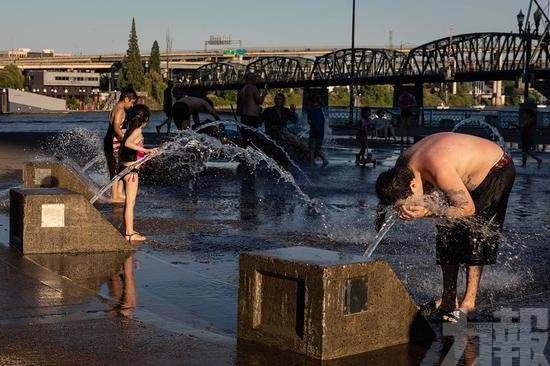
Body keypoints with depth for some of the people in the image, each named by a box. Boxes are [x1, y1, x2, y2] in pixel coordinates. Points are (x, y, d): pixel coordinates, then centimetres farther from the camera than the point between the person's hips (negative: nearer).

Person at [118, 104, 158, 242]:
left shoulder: (131, 129, 9)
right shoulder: (137, 131, -16)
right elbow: (127, 143, -35)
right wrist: (145, 150, -40)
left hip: (126, 167, 9)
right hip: (131, 169, -9)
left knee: (129, 202, 18)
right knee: (130, 202, -3)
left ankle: (128, 230, 28)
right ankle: (129, 234, 1)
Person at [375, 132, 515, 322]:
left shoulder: (440, 170, -42)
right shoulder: (402, 167, -16)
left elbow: (468, 208, -31)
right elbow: (430, 194, -3)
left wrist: (429, 212, -38)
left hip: (497, 170, -8)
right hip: (470, 174, 8)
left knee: (474, 231, -15)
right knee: (448, 235, 3)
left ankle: (469, 301, -10)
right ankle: (448, 299, 10)